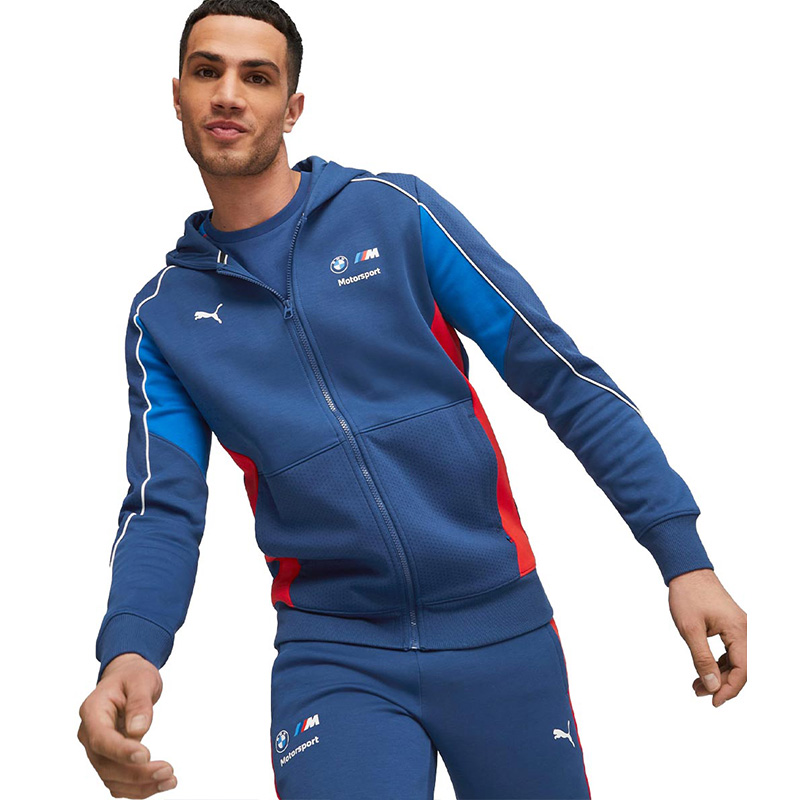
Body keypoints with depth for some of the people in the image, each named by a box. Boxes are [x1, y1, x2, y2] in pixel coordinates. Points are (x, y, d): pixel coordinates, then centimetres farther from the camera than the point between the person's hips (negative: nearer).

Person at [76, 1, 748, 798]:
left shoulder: (395, 212, -2)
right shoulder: (163, 313, 5)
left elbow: (562, 377, -4)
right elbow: (163, 509, -1)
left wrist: (684, 556, -11)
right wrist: (129, 650, -23)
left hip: (500, 627, 0)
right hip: (333, 654, 1)